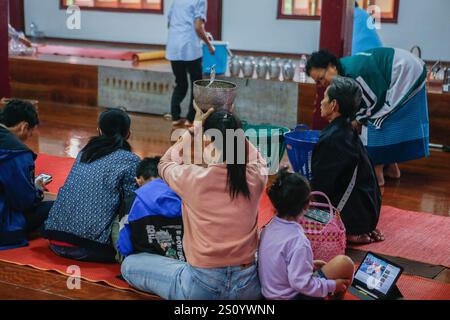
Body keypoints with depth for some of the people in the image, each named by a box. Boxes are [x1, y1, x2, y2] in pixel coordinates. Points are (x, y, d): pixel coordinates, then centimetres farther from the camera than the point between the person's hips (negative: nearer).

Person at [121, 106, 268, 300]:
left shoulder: (193, 178, -17)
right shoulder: (255, 178, -10)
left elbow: (165, 165, 10)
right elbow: (257, 158, 19)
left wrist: (195, 130, 13)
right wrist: (233, 130, 17)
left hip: (202, 286, -3)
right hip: (248, 286, 4)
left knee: (129, 265, 16)